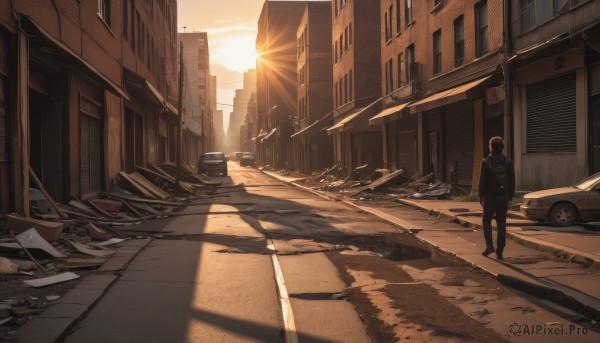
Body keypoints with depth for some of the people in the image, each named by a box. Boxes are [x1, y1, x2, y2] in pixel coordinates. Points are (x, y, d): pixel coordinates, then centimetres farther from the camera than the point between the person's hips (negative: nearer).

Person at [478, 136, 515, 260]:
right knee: (501, 225, 6)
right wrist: (510, 198, 8)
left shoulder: (486, 162, -9)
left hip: (490, 197, -2)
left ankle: (489, 245, -1)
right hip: (503, 198, 2)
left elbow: (482, 181, -10)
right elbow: (512, 181, 2)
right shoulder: (508, 162, 1)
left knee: (486, 221, 15)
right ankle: (500, 252, 5)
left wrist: (481, 197, -2)